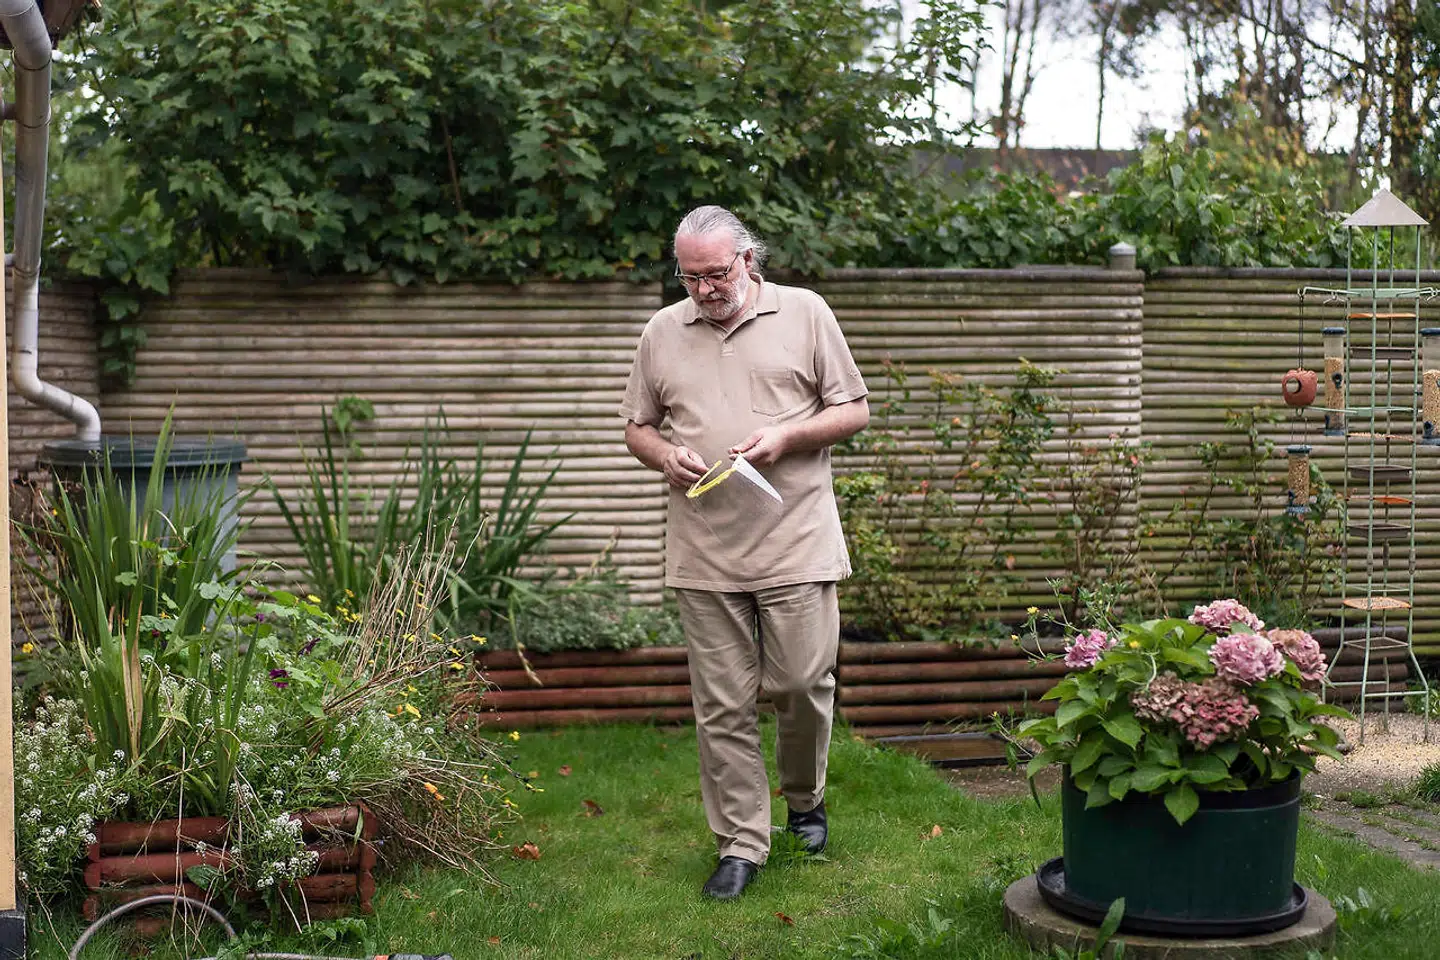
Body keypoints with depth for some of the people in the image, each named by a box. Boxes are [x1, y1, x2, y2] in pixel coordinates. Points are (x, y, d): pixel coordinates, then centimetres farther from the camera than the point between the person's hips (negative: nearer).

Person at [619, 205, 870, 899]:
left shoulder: (805, 314, 3)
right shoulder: (662, 331, 10)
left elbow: (853, 410, 5)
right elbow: (637, 427, 17)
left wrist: (787, 436, -12)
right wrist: (666, 456, -5)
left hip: (796, 545, -2)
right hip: (703, 554, 2)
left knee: (804, 683, 0)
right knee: (722, 705, 4)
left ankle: (804, 798, 28)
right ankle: (741, 842, 13)